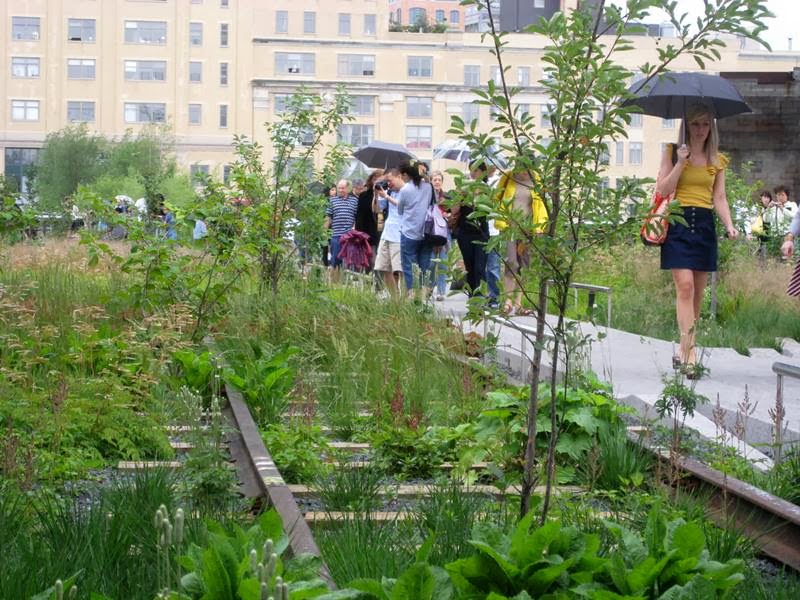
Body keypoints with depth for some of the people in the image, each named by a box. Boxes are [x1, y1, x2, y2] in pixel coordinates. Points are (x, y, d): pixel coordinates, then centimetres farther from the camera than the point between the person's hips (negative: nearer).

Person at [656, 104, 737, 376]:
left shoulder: (717, 160, 12)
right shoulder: (673, 153, 3)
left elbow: (719, 198, 9)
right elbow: (662, 190, -4)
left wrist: (729, 225, -6)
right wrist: (680, 163, -14)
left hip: (704, 225, 4)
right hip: (678, 223, -4)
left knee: (697, 292, 5)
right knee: (685, 286, -16)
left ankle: (684, 351, 15)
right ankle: (689, 352, -21)